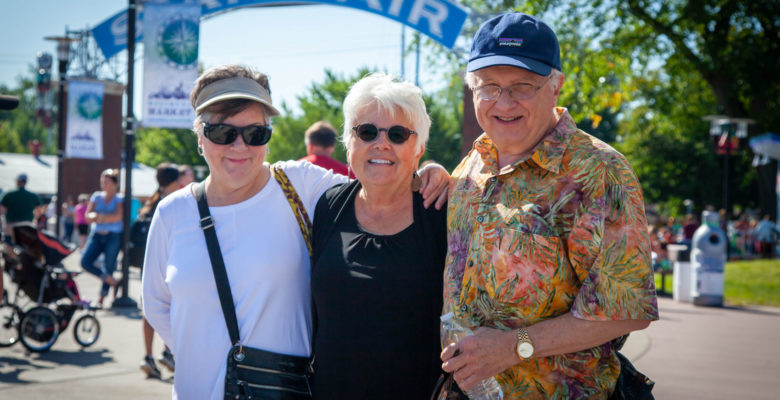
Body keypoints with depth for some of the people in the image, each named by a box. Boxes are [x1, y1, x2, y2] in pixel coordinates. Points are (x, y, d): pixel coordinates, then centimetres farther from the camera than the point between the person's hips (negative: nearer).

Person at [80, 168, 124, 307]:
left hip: (113, 236, -4)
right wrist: (107, 218, -11)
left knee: (108, 266, -3)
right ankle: (113, 282, 3)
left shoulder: (120, 198, 2)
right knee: (85, 262, -12)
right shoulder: (97, 196, 14)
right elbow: (88, 216, 5)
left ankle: (101, 297, 9)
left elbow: (118, 216, -13)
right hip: (96, 234, 4)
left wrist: (100, 217, -8)